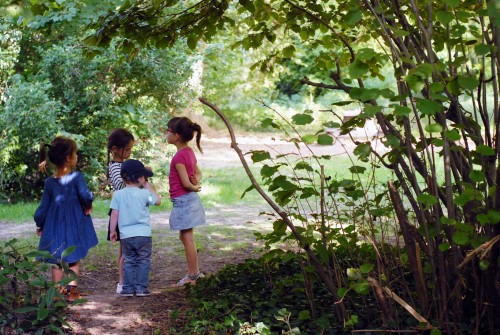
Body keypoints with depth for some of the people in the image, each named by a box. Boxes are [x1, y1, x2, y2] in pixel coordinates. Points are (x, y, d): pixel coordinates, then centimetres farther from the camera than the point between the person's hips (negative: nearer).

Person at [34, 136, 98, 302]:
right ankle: (72, 290, 4)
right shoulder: (76, 177, -12)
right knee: (74, 259, 10)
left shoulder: (49, 182, -1)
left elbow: (44, 206, 4)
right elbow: (85, 195, -23)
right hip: (74, 224, -2)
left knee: (57, 260, 12)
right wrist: (88, 205, -1)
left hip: (55, 225, 2)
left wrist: (39, 224, 17)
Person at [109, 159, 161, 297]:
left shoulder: (118, 194, -1)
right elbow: (158, 201, 8)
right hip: (143, 235, -2)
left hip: (126, 236, 3)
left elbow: (114, 214, -1)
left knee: (128, 262, 12)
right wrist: (149, 187, 15)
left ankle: (128, 288, 12)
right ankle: (141, 288, 7)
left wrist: (112, 231, 9)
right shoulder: (144, 193, -7)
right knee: (143, 262, 7)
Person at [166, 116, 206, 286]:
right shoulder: (189, 152, 8)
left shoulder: (179, 156, -20)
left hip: (183, 200, -9)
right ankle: (195, 272, 26)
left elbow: (186, 183, -20)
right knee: (185, 237, 19)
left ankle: (192, 276, 7)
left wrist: (194, 188, -1)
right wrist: (196, 182, -1)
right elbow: (198, 173, 19)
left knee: (188, 239, -1)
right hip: (190, 200, 9)